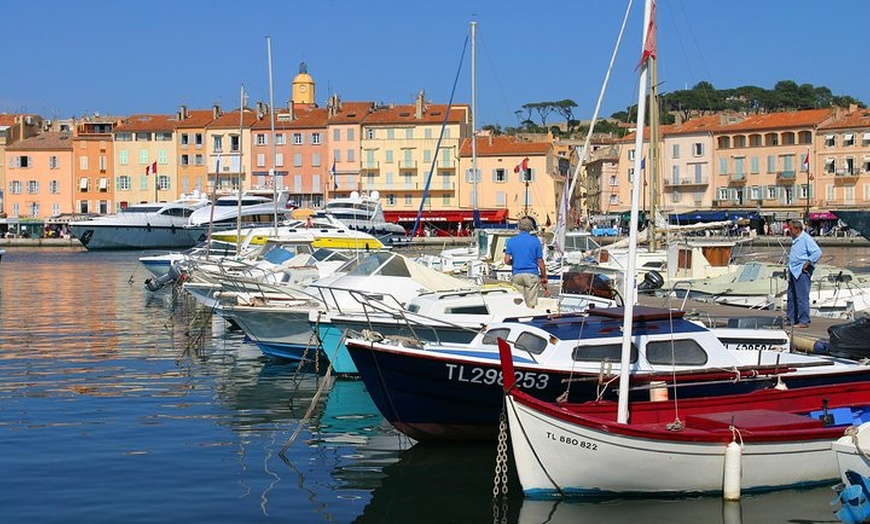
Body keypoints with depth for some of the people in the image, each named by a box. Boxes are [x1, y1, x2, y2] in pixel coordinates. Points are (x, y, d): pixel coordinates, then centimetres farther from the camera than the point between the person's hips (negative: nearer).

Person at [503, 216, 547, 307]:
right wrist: (544, 277, 9)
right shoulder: (535, 241, -2)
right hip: (532, 275, -2)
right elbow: (540, 262, -1)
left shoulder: (511, 241, 3)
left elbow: (507, 260, 0)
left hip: (516, 275, 2)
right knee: (532, 303, 0)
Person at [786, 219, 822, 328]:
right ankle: (791, 319, 24)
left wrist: (807, 264, -18)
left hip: (801, 272, -10)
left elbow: (818, 252, -21)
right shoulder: (795, 239, 15)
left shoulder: (806, 239, -13)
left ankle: (803, 321, -2)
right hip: (793, 271, 10)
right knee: (791, 296, 15)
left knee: (802, 297, -6)